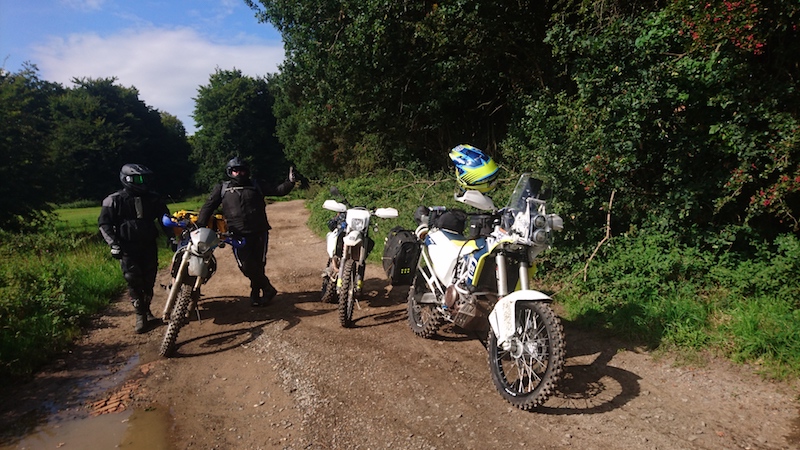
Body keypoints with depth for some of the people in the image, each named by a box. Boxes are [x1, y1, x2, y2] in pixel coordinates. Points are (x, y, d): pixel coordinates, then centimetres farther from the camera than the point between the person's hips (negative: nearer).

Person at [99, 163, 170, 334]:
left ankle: (146, 309, 26)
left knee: (149, 281, 8)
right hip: (128, 248, -3)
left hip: (149, 245, 3)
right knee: (134, 282, -6)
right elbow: (104, 224, -5)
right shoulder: (114, 200, -5)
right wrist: (114, 244, -15)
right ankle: (140, 315, 4)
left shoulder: (153, 198, 5)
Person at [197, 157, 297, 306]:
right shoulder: (222, 188, 11)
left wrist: (290, 182, -12)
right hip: (238, 235, 0)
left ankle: (256, 294, 25)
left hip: (259, 232, 1)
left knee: (258, 265, 5)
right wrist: (199, 225, -4)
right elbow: (208, 206, 7)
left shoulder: (256, 185, 10)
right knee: (246, 266, -10)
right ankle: (268, 289, 10)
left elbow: (278, 190, 6)